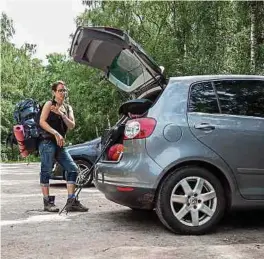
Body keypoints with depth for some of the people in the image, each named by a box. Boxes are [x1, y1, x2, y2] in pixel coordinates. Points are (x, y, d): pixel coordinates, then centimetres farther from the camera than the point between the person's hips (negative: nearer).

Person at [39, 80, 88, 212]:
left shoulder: (68, 107, 18)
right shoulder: (49, 104, 2)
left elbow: (72, 125, 5)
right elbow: (42, 122, -9)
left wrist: (61, 114, -10)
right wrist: (56, 134, -17)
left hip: (60, 144, 6)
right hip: (47, 142, -6)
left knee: (73, 168, -3)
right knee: (46, 171, -6)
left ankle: (71, 201, -1)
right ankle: (47, 202, 1)